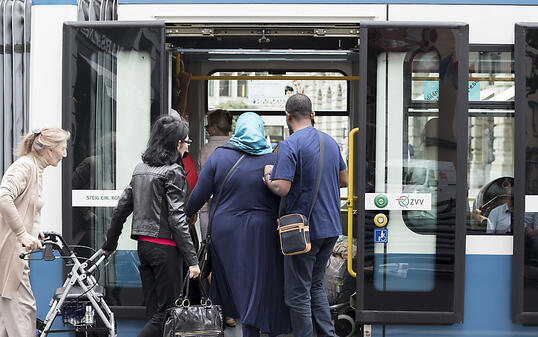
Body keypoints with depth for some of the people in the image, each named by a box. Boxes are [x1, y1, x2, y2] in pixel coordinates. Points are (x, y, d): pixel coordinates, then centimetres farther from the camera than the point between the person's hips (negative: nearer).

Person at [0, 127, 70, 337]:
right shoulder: (25, 166, -14)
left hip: (17, 249, 10)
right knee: (22, 306, -9)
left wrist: (35, 232, 13)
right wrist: (23, 234, -28)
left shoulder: (36, 169, 17)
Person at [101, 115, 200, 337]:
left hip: (144, 245, 8)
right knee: (166, 313, -1)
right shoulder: (173, 172, -11)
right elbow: (176, 218, -16)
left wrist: (110, 244, 24)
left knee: (152, 310, 12)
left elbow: (121, 208, 14)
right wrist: (192, 259, -16)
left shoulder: (140, 169, 11)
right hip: (165, 248, -8)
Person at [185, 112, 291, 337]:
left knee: (234, 283, 14)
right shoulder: (272, 160, -3)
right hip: (262, 234, -1)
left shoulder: (218, 156, -2)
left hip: (226, 232, 1)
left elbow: (199, 195, -1)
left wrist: (187, 213, 16)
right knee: (259, 288, 6)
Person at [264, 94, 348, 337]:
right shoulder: (331, 142, 8)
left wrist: (268, 175, -2)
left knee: (298, 294, 3)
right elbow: (344, 180, 17)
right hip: (331, 227, 7)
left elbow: (281, 189, -22)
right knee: (316, 285, 20)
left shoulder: (290, 145, -15)